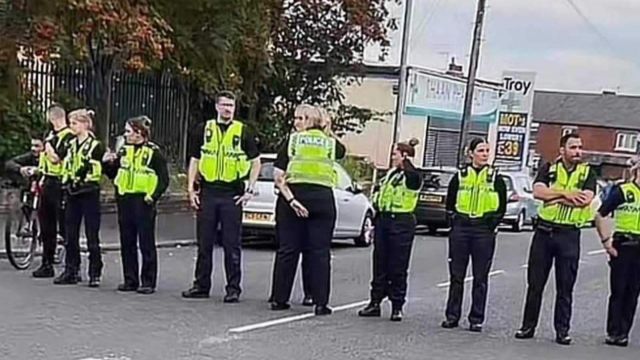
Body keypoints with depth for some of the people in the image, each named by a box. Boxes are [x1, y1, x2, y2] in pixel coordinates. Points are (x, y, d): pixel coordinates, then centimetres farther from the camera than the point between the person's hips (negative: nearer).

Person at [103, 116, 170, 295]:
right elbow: (114, 175, 18)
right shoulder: (123, 151, 12)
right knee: (127, 243, 10)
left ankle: (148, 282, 4)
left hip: (143, 202, -6)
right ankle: (130, 280, 19)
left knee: (146, 243, -1)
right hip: (124, 201, 6)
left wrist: (153, 196, -16)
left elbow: (164, 179, -7)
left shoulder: (153, 153, -7)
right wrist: (108, 164, 0)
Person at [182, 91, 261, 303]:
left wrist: (250, 189, -1)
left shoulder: (243, 132, 4)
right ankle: (201, 286, 16)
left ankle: (233, 289, 6)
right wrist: (191, 189, 2)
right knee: (204, 243, 8)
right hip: (207, 193, 2)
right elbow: (194, 161, 11)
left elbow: (255, 162, 7)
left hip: (232, 195, -2)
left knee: (232, 245, 1)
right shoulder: (203, 130, 9)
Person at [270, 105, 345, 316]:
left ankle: (279, 299, 13)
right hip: (322, 198, 0)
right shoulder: (331, 143, 8)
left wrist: (291, 199, -10)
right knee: (320, 251, 4)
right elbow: (342, 151, 34)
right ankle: (321, 303, 4)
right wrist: (328, 133, 29)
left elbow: (278, 177, -4)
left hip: (294, 195, 0)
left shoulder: (291, 140, 6)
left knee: (287, 250, 7)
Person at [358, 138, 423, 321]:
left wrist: (405, 160, -29)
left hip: (401, 223, -8)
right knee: (379, 265, 10)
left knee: (398, 268, -1)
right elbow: (381, 189, 29)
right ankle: (375, 303, 15)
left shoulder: (412, 176, -8)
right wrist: (376, 199, 13)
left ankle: (397, 307, 7)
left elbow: (413, 175, -32)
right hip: (383, 219, 8)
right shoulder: (391, 173, 15)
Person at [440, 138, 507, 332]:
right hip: (460, 230, 1)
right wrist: (454, 222, 3)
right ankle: (452, 316, 13)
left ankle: (476, 319, 9)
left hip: (484, 231, -1)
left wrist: (491, 226, -1)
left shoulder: (495, 178, 4)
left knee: (480, 278, 2)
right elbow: (449, 203, 12)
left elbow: (502, 207, 6)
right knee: (456, 276, 5)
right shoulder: (460, 176, 6)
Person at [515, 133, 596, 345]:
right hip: (544, 230, 1)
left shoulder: (588, 173, 3)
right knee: (535, 283, 6)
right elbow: (538, 192, -11)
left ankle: (562, 330, 13)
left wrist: (554, 197, -12)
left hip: (570, 234, -1)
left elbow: (585, 199, -14)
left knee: (565, 287, 4)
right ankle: (528, 326, 15)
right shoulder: (549, 169, 6)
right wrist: (566, 194, -16)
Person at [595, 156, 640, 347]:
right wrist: (606, 241, -7)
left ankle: (623, 332, 13)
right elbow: (600, 216, -3)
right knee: (618, 291, 0)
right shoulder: (622, 191, -4)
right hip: (623, 247, -4)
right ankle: (614, 332, 8)